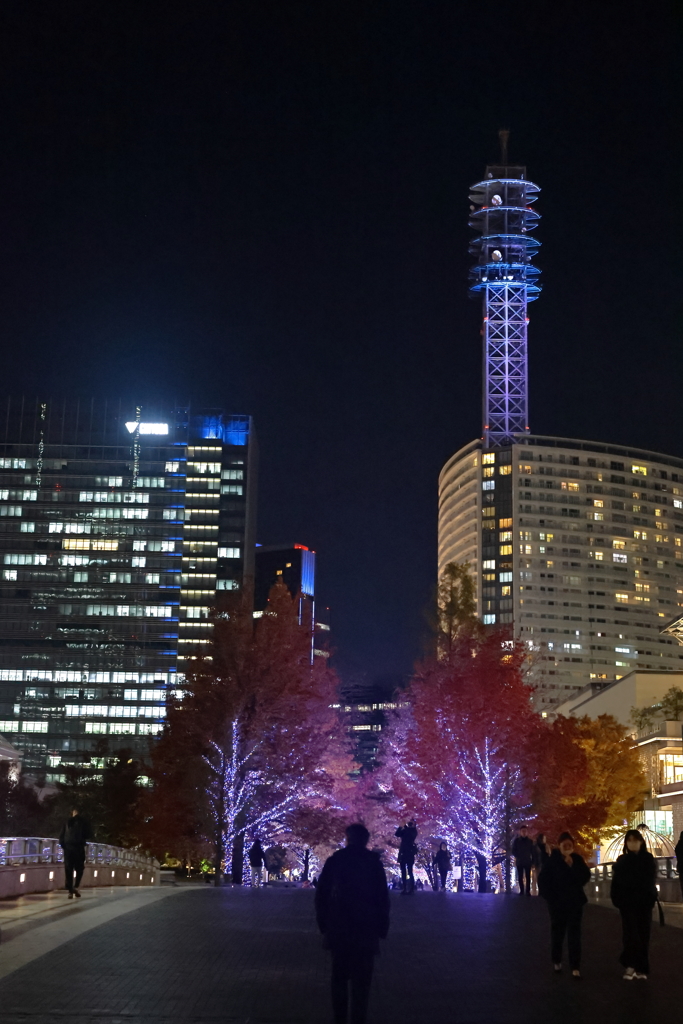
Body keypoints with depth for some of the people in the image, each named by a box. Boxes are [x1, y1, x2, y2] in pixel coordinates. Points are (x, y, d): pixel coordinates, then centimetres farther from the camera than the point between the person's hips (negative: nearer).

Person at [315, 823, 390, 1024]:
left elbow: (321, 894, 4)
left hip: (338, 929, 2)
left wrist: (323, 923, 11)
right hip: (365, 930, -2)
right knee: (361, 979, 1)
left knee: (339, 977, 12)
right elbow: (382, 897, -3)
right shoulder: (373, 862, -2)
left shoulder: (335, 860, 3)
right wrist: (382, 928, 3)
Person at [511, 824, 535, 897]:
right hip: (519, 862, 0)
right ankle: (521, 891, 8)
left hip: (528, 862, 0)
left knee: (528, 877, -2)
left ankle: (528, 891, 1)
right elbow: (514, 851, 4)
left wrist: (532, 860, -2)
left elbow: (532, 851, 7)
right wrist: (518, 857, -11)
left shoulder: (530, 841, 6)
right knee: (520, 877, 2)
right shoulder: (516, 841, 2)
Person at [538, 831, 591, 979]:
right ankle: (557, 961, 27)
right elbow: (543, 880, -5)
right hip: (557, 902, -1)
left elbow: (586, 877, -11)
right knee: (557, 933, 11)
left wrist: (572, 866, -20)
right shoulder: (552, 860, -7)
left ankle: (575, 966, -4)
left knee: (574, 934, -4)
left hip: (575, 902, 1)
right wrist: (549, 897, -10)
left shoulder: (578, 859, -1)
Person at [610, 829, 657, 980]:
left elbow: (650, 880, -4)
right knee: (630, 933, -8)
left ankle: (641, 968, 6)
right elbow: (616, 881, 2)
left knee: (643, 934, 2)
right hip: (627, 902, 0)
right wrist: (616, 899, -8)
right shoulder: (621, 860, 6)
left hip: (644, 902, 0)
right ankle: (631, 965, -12)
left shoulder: (648, 859, 3)